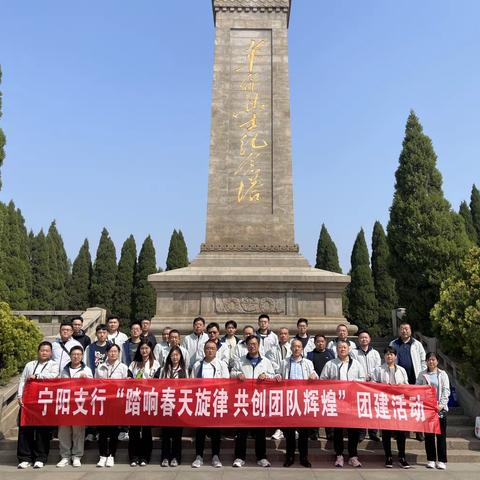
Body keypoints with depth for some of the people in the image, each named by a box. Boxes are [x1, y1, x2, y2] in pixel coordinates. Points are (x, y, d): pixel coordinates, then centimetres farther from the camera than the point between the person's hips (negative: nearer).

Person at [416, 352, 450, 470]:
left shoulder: (442, 374, 4)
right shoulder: (422, 375, 6)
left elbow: (446, 391, -1)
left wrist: (441, 404, -12)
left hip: (440, 408, -1)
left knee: (441, 434, 1)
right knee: (428, 434, 5)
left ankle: (441, 460, 9)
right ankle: (431, 459, 14)